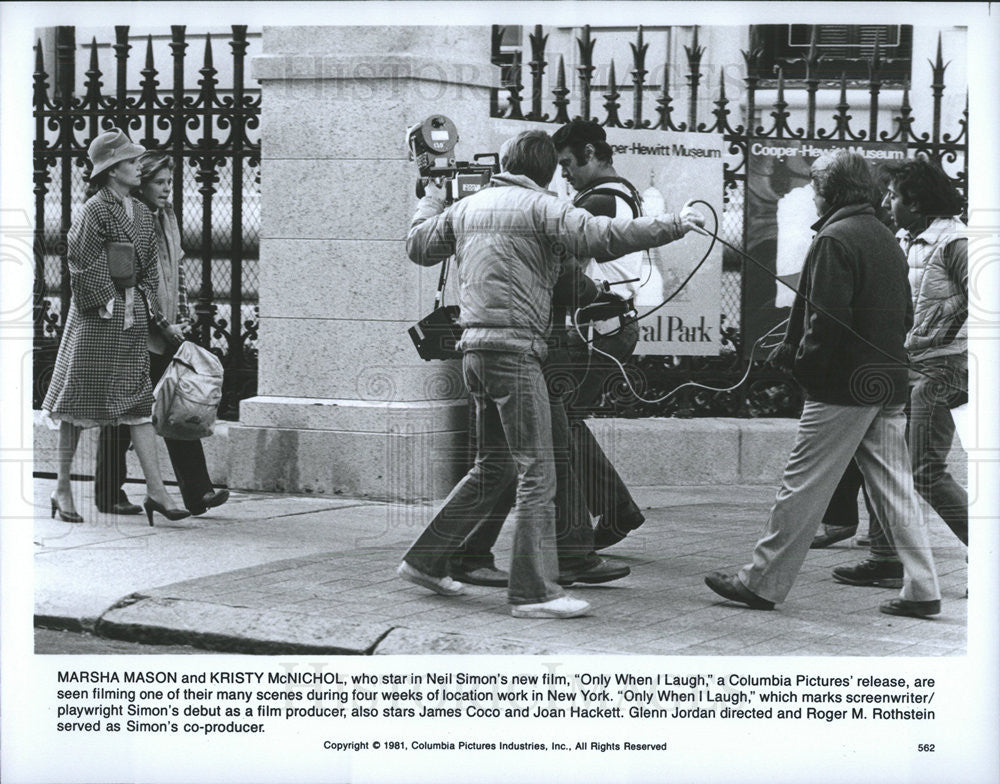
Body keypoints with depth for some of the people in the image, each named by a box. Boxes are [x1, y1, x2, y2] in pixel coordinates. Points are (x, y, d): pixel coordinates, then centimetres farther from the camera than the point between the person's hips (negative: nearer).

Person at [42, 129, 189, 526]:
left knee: (139, 398, 1)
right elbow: (82, 263, -12)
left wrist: (152, 308, 9)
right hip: (97, 314, -7)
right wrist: (104, 302, -13)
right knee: (79, 397, 1)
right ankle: (62, 488, 11)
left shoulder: (141, 212, 12)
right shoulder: (95, 210, -10)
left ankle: (155, 490, -3)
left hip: (132, 312, 7)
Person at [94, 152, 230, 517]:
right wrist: (162, 324, -16)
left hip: (167, 335, 7)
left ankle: (196, 492, -2)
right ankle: (109, 494, 11)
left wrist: (182, 319, 10)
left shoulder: (168, 220, 14)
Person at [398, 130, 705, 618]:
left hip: (474, 347, 8)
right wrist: (674, 226, -14)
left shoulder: (467, 207, 16)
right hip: (513, 346, -8)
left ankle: (425, 560, 23)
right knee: (537, 469, -6)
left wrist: (430, 202, 46)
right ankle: (533, 592, -8)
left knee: (492, 467, 19)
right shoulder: (538, 206, -6)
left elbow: (418, 246, 28)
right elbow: (601, 236, -19)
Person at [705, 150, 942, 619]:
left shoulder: (834, 240, -12)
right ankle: (922, 589, 7)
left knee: (802, 487, -2)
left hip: (843, 387, -8)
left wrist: (806, 368, -9)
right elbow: (905, 315, 18)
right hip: (889, 385, 8)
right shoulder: (887, 240, 14)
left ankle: (762, 583, 5)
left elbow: (828, 317, -19)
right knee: (894, 487, 9)